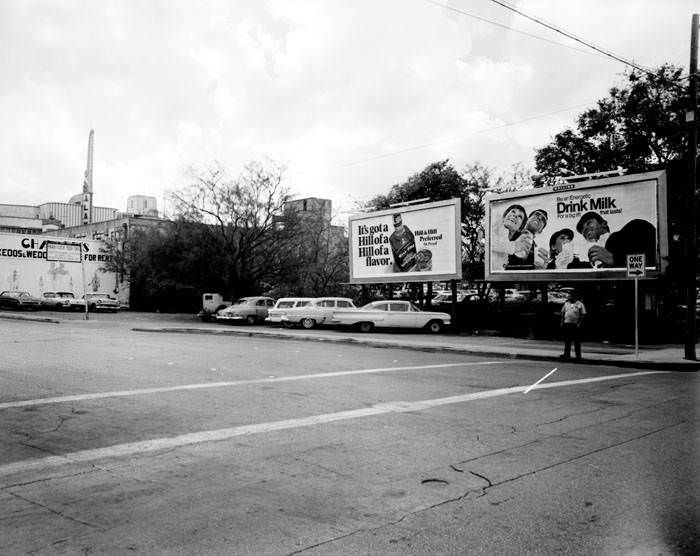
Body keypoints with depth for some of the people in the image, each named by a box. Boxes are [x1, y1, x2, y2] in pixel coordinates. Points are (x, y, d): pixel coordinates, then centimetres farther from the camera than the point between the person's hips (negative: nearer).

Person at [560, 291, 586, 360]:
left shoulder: (580, 304, -2)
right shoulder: (566, 304, 11)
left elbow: (583, 315, -5)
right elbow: (563, 313, 15)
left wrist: (579, 323, -13)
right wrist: (562, 322, 6)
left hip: (576, 325, -4)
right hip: (566, 324, 4)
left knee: (577, 341, 1)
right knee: (567, 341, 7)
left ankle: (578, 355, 8)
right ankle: (567, 354, 13)